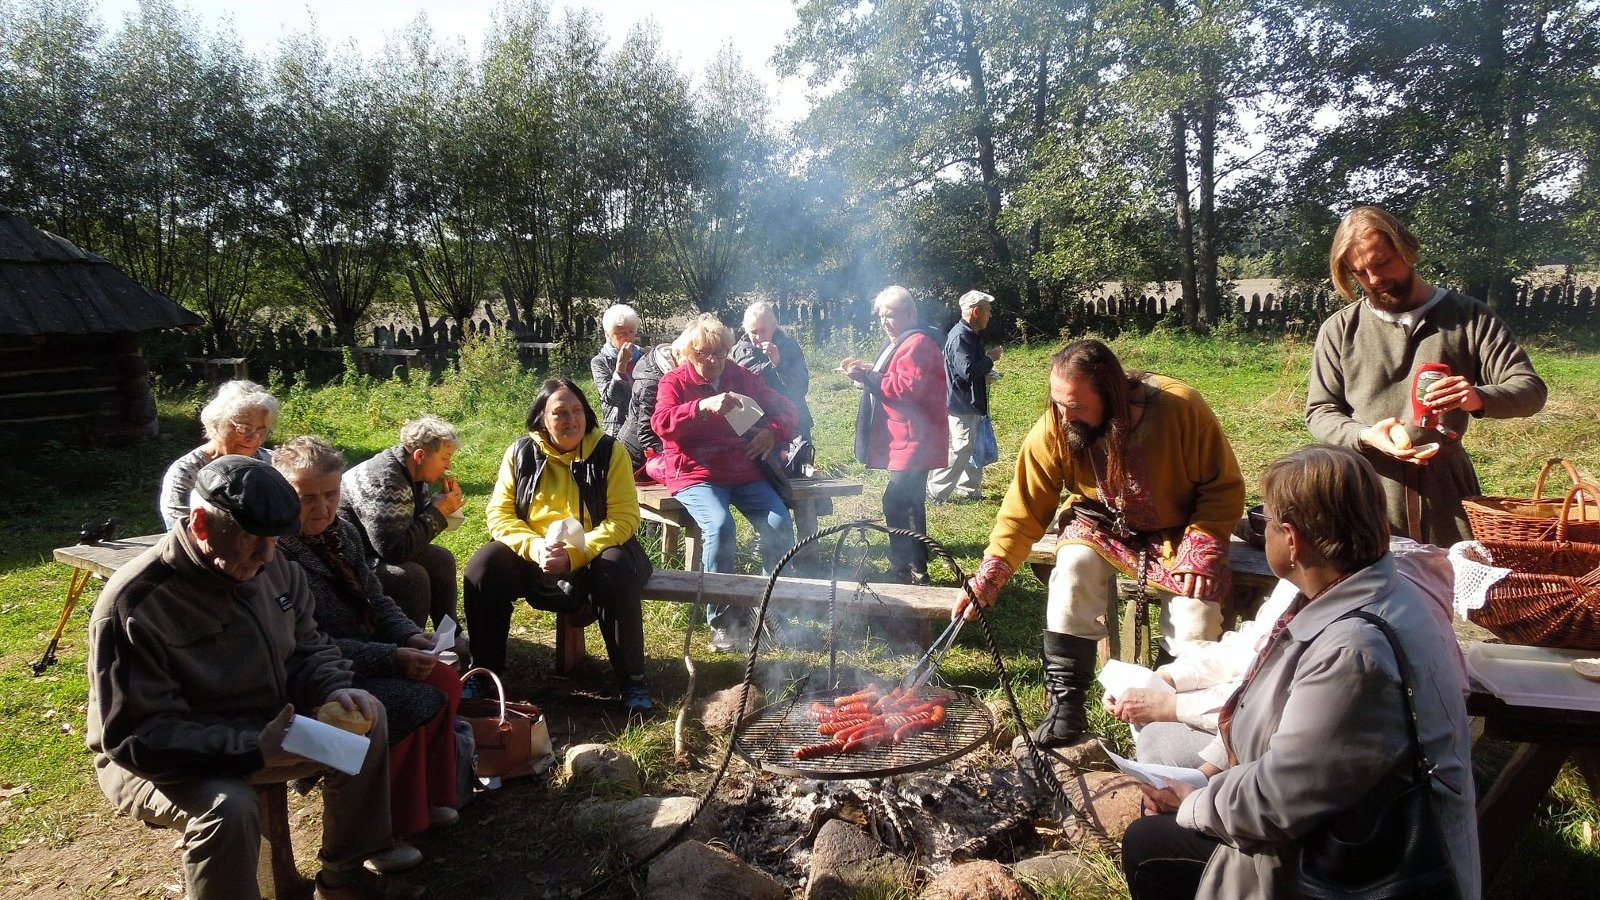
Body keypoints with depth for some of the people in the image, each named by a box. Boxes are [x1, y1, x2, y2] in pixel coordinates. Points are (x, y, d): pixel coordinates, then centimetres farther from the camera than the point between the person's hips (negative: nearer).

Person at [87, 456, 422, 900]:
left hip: (262, 729, 7)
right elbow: (138, 737, -28)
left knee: (366, 719, -3)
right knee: (228, 807, -35)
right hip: (157, 759, -7)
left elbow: (307, 648, 7)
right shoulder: (134, 604, -27)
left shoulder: (272, 567, -5)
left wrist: (334, 690, -16)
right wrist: (253, 750, -37)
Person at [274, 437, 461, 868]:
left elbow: (376, 601, 12)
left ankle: (428, 797, 9)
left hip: (360, 658, 8)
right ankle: (382, 832, -5)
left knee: (445, 681, -6)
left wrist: (412, 636, -8)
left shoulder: (342, 533, 4)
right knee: (410, 706, -22)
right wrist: (392, 658, -28)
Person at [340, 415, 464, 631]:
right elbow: (394, 550, -31)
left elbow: (418, 524, 8)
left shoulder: (414, 475, 0)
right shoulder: (384, 482, -29)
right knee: (411, 575, -27)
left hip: (373, 550, 10)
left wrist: (445, 503, -10)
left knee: (441, 560, 2)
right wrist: (437, 512, -23)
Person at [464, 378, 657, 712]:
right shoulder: (521, 453, 0)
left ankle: (632, 679, -20)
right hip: (531, 556, 2)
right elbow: (499, 513, -3)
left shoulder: (609, 451, -7)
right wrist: (535, 548, -23)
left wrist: (573, 555, -26)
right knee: (484, 565, -23)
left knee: (617, 571, -34)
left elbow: (624, 518, -13)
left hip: (592, 556, -2)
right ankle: (483, 670, -5)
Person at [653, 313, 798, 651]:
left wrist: (773, 432, -4)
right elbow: (661, 423, -15)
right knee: (719, 526, -32)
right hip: (695, 474, -4)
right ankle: (723, 621, -16)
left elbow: (784, 407, 19)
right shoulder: (674, 382, 4)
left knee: (780, 523, -20)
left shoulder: (743, 378, 15)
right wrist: (704, 405, -30)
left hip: (744, 472, 4)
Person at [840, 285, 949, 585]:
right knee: (910, 504, 16)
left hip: (913, 442, -11)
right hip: (906, 440, 11)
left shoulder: (917, 344, -14)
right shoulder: (901, 343, 21)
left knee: (896, 503, -14)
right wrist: (866, 371, 9)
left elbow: (907, 388, -24)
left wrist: (867, 376, -20)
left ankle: (908, 571, -9)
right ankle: (914, 570, 25)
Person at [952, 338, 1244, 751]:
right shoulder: (1052, 431, -21)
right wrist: (988, 577, -25)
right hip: (1102, 527, 1)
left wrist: (1203, 548, -27)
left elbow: (1223, 489, -14)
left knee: (1198, 610, -24)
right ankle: (1066, 704, -20)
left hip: (1176, 532, 0)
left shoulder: (1182, 408, -25)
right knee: (1074, 566, -30)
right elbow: (1023, 512, -15)